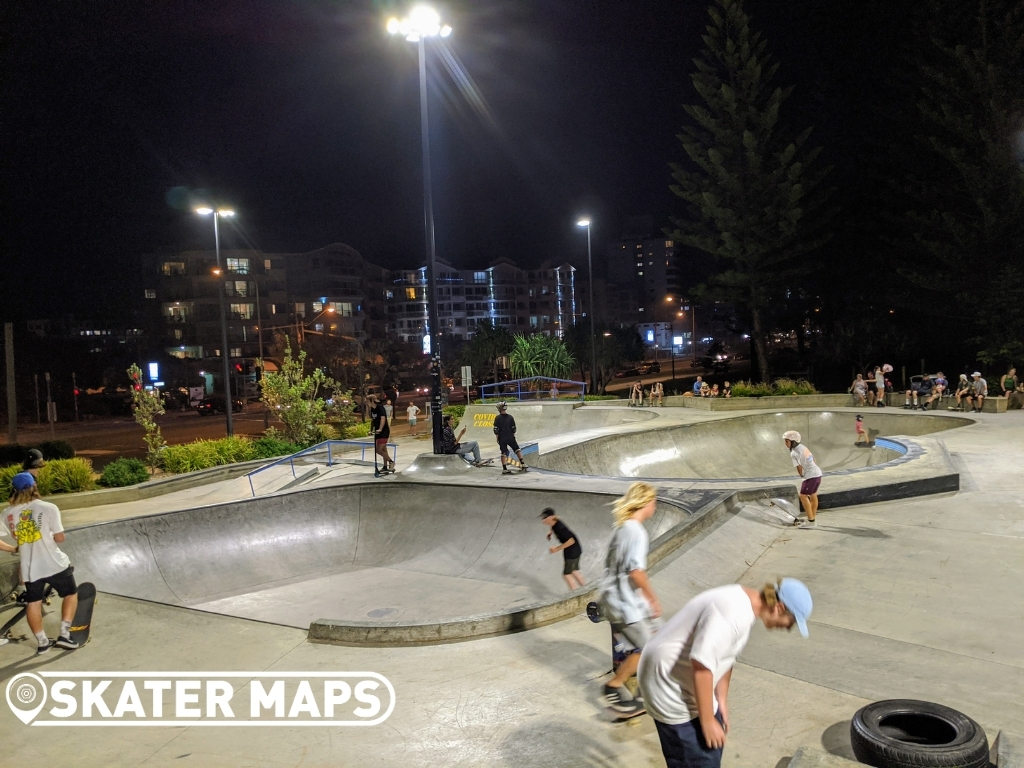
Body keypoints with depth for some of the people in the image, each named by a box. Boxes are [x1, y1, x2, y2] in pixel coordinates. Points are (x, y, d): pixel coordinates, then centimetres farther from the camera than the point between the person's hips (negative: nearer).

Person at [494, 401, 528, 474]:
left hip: (502, 439, -1)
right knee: (517, 449, 14)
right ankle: (523, 464, 9)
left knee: (504, 453, 3)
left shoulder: (497, 418, -7)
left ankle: (504, 469, 0)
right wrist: (513, 437, 14)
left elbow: (496, 430, -7)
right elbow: (514, 429, 2)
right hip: (510, 438, 1)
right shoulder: (510, 417, -1)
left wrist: (497, 438, 3)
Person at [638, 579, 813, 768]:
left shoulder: (746, 605, 4)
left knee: (713, 744, 23)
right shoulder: (734, 613, -28)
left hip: (684, 681, 10)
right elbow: (701, 664, -30)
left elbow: (724, 657, 15)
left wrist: (722, 700, 17)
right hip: (671, 688, -10)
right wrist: (707, 721, -22)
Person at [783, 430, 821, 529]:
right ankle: (812, 518, 35)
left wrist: (802, 475, 4)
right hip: (817, 473, 9)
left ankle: (811, 522, 0)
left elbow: (799, 467, -17)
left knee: (803, 496, -1)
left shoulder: (793, 453, -18)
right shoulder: (802, 447, 7)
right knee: (813, 496, 21)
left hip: (811, 476, -9)